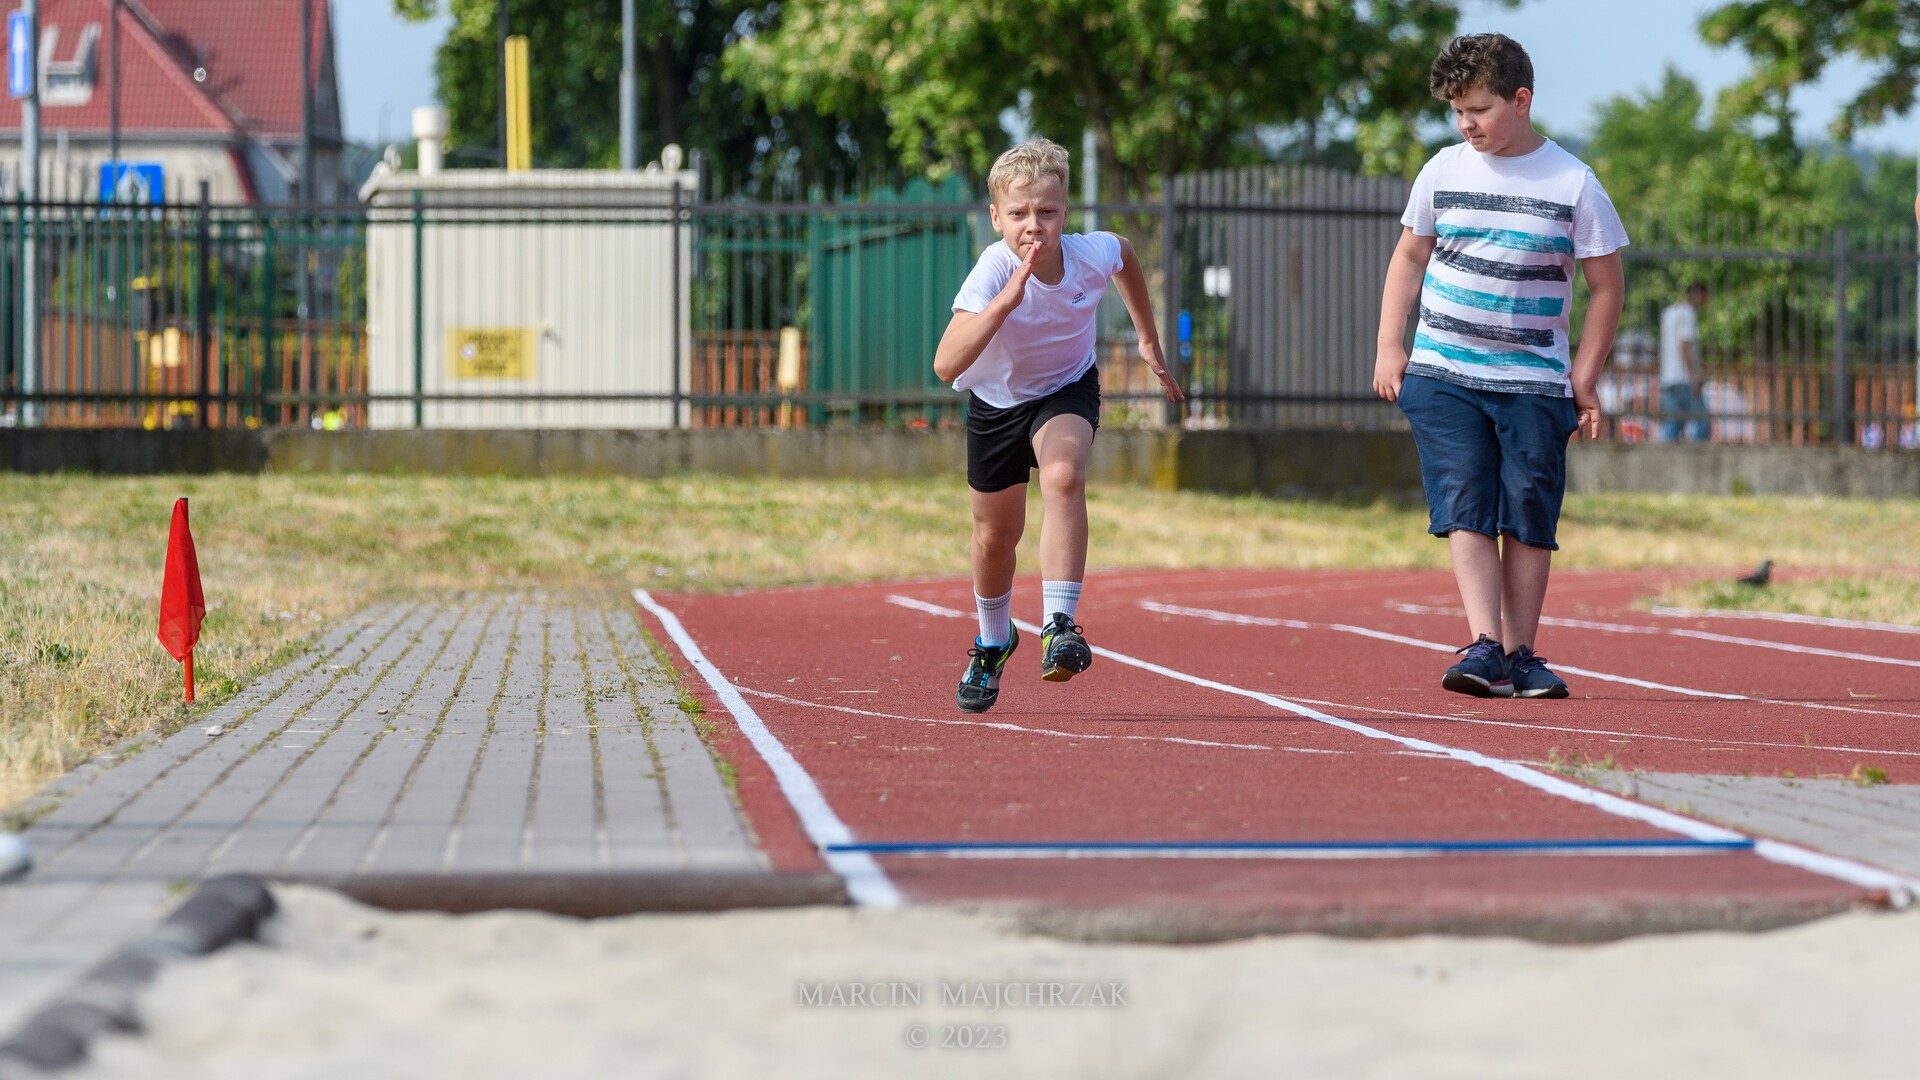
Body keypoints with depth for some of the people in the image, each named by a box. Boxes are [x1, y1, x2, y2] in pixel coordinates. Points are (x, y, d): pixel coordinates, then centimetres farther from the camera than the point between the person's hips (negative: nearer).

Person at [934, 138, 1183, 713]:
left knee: (1063, 477, -32)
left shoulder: (1092, 254, -27)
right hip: (995, 400, 0)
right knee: (996, 534, 13)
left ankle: (1060, 626, -31)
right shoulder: (992, 273, -35)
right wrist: (1006, 301, -59)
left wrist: (1149, 339, 10)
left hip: (1068, 390, 0)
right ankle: (994, 642, 42)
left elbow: (1126, 254, 3)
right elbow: (945, 366, -50)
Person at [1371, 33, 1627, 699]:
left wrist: (1584, 380, -1)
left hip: (1534, 382, -1)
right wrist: (1389, 348, 7)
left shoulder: (1573, 184, -2)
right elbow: (1409, 258, 17)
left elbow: (1607, 287, 3)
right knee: (1466, 512, -10)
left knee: (1529, 520, -1)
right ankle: (1483, 648, -15)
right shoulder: (1445, 170, 5)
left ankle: (1520, 656, 8)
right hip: (1442, 375, 1)